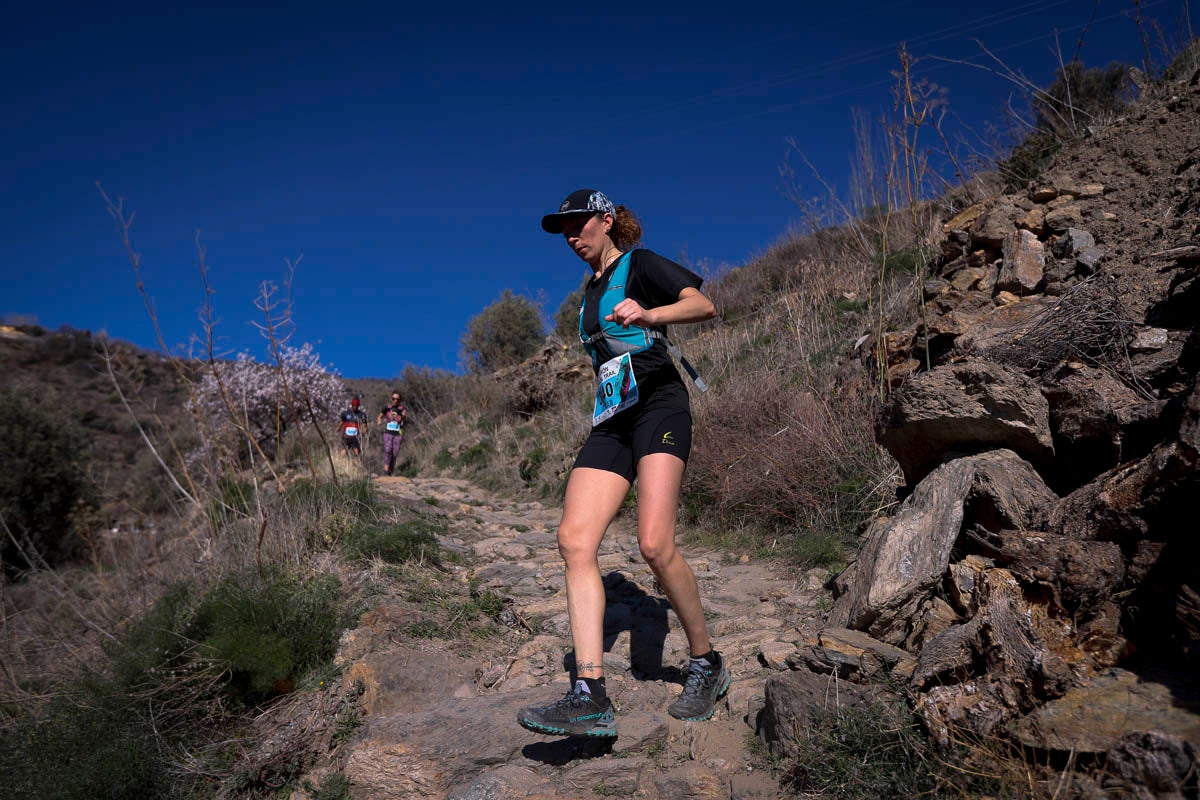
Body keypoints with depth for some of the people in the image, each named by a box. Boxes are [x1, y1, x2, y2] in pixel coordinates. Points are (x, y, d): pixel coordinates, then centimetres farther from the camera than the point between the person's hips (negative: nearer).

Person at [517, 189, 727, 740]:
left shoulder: (640, 264, 4)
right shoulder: (590, 290, 26)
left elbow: (704, 306, -12)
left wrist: (648, 313, -30)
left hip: (659, 408, -7)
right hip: (611, 421, 7)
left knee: (655, 544, -21)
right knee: (574, 539, -14)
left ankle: (707, 664, 2)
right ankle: (590, 697, -18)